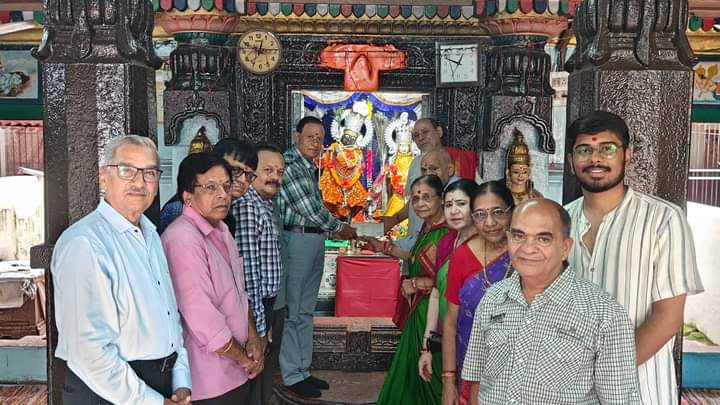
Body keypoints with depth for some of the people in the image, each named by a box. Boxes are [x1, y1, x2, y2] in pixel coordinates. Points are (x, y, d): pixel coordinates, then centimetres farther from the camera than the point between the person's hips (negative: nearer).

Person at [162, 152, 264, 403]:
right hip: (209, 384, -8)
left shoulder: (221, 230, 8)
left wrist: (252, 339, 0)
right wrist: (244, 358, -11)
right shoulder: (183, 239, -23)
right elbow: (203, 322, -25)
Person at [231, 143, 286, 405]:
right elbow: (247, 273, -24)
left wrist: (266, 319, 18)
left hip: (263, 307, 9)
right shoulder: (246, 206, -20)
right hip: (253, 310, -9)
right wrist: (258, 325, -22)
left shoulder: (264, 204, 11)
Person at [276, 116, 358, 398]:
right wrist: (339, 227, -3)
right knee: (292, 311, -1)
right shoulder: (289, 164, -12)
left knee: (306, 311, 14)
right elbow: (308, 207, -14)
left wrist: (332, 231, 10)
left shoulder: (310, 167, 16)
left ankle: (303, 370, 23)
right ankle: (292, 376, 7)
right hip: (296, 240, -9)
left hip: (315, 240, 9)